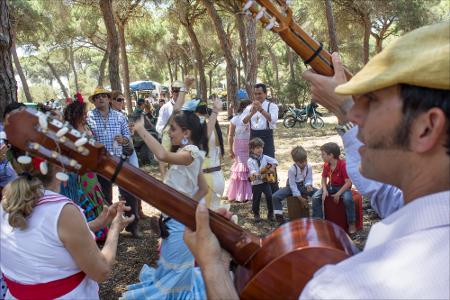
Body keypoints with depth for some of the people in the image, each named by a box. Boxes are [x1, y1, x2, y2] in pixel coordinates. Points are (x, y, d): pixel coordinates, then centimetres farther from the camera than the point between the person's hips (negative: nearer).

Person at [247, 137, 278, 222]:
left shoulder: (264, 157, 6)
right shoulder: (250, 160, -8)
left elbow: (274, 161, 10)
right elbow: (252, 170, -22)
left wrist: (272, 167, -6)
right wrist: (255, 174, -42)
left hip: (265, 182, 3)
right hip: (256, 183, -3)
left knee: (270, 197, 1)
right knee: (256, 200, 7)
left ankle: (270, 214, 17)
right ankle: (256, 214, 25)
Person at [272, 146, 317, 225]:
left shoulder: (309, 166, -14)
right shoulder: (292, 170, -25)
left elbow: (309, 179, -3)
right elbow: (293, 185, -21)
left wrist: (308, 185, -28)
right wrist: (300, 198, -22)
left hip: (303, 186, 3)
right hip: (292, 187, -3)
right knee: (275, 197, -26)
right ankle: (279, 217, -11)